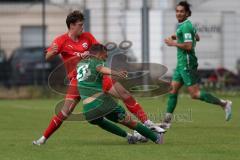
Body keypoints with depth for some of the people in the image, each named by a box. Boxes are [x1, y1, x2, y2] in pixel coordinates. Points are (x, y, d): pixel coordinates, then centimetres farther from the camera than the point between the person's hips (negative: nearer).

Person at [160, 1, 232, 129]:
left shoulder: (185, 26, -16)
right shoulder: (188, 25, 14)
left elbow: (189, 46, -25)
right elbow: (197, 38, 30)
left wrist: (174, 43, -14)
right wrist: (179, 37, 24)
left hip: (187, 64, -10)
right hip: (181, 64, 10)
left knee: (195, 94, -10)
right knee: (173, 90, 8)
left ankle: (223, 103, -4)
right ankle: (167, 121, 10)